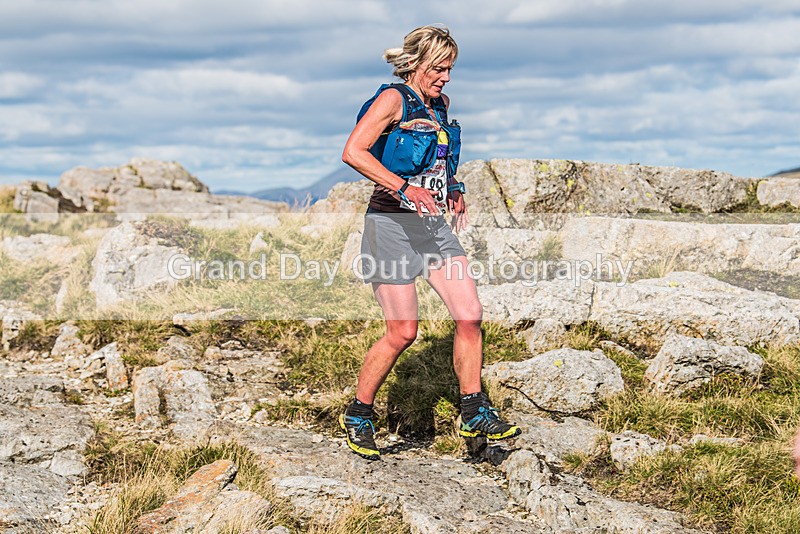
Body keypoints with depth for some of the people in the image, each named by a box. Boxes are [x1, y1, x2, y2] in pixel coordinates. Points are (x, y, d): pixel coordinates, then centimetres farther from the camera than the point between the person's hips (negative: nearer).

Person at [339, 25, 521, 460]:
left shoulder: (439, 105, 14)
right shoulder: (393, 99, -10)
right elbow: (353, 152, -22)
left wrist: (454, 191, 16)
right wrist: (404, 187, -29)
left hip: (433, 224, 7)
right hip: (393, 223, -7)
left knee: (470, 314, -3)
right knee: (402, 331, -6)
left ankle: (474, 414, 8)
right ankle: (358, 415, 13)